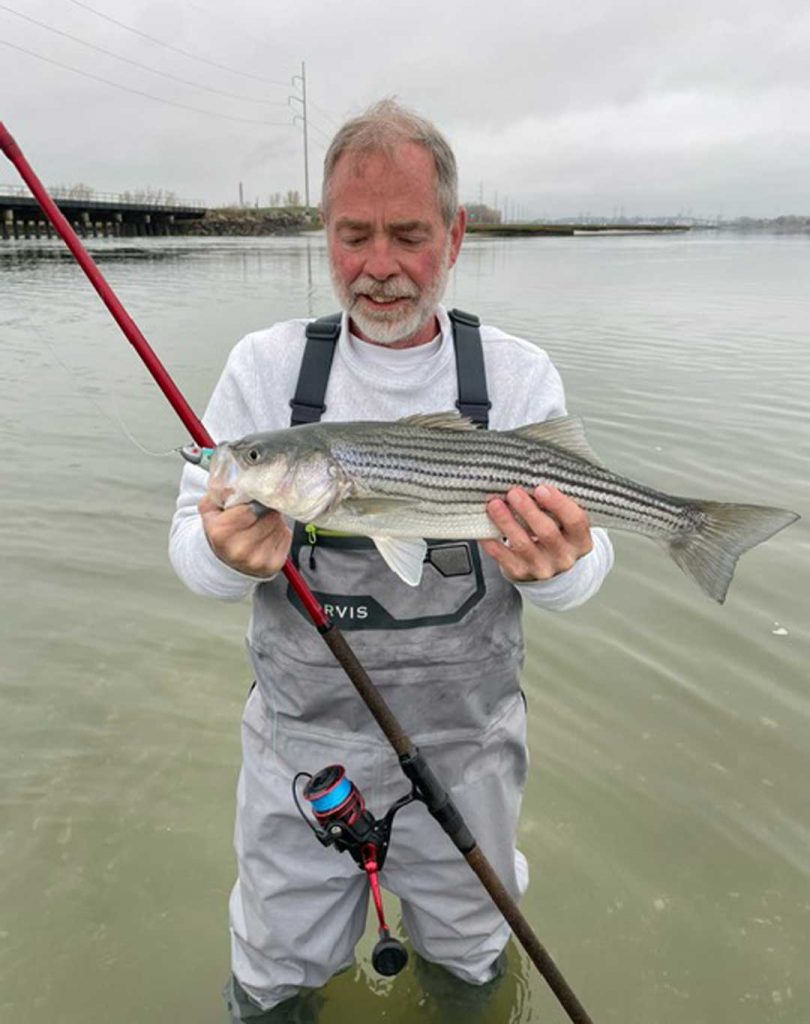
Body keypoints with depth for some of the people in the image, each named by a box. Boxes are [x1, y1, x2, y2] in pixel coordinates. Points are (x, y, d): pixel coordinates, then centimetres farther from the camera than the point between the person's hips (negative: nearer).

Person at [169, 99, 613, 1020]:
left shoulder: (521, 377, -7)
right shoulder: (264, 367, -7)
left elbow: (583, 566, -8)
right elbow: (192, 544, -9)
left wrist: (552, 567, -33)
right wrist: (229, 554, -33)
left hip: (465, 749, 1)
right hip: (298, 746, 1)